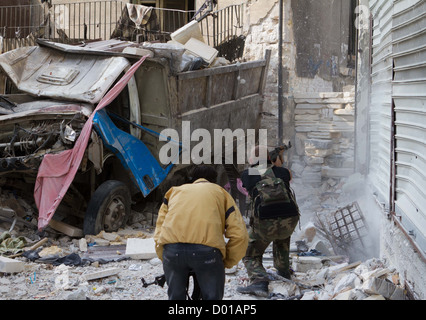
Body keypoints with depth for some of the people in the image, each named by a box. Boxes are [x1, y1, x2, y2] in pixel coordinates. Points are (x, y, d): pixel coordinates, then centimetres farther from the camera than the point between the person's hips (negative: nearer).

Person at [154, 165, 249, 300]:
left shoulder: (174, 191, 32)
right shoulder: (220, 192, 25)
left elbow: (158, 233, 21)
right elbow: (239, 235, 12)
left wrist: (164, 258, 25)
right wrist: (226, 263, 21)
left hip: (171, 248, 2)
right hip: (207, 249, -2)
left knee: (175, 295, 19)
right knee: (212, 297, 11)